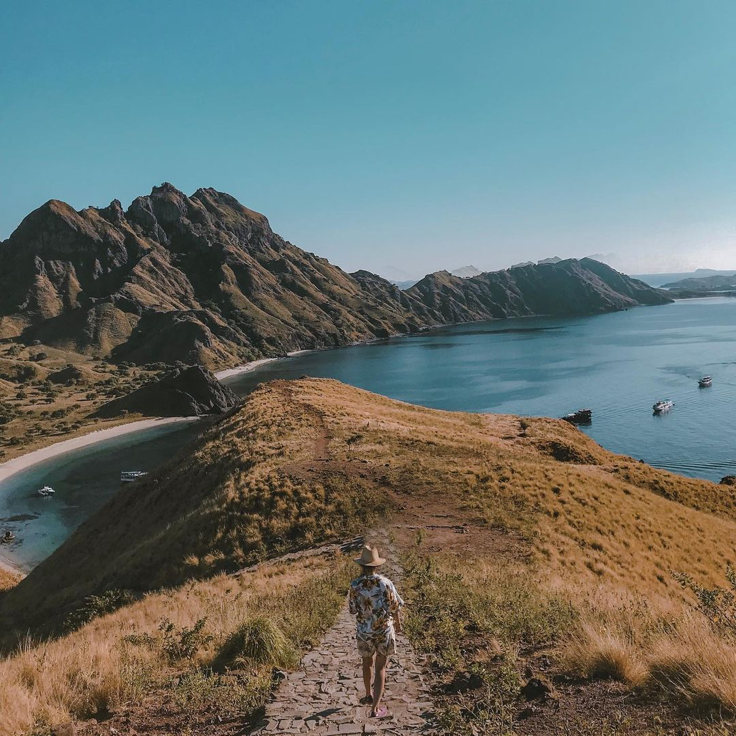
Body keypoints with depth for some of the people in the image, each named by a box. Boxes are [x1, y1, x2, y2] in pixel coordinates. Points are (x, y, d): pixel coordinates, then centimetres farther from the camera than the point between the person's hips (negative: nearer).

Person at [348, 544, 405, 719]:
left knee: (368, 663, 26)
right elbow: (395, 608, -8)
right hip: (384, 631, -2)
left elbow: (353, 610, -2)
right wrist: (398, 624, 11)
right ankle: (375, 708, 4)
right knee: (380, 668, 8)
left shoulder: (355, 585, -13)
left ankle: (369, 695, 44)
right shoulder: (385, 583, -18)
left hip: (364, 631, 2)